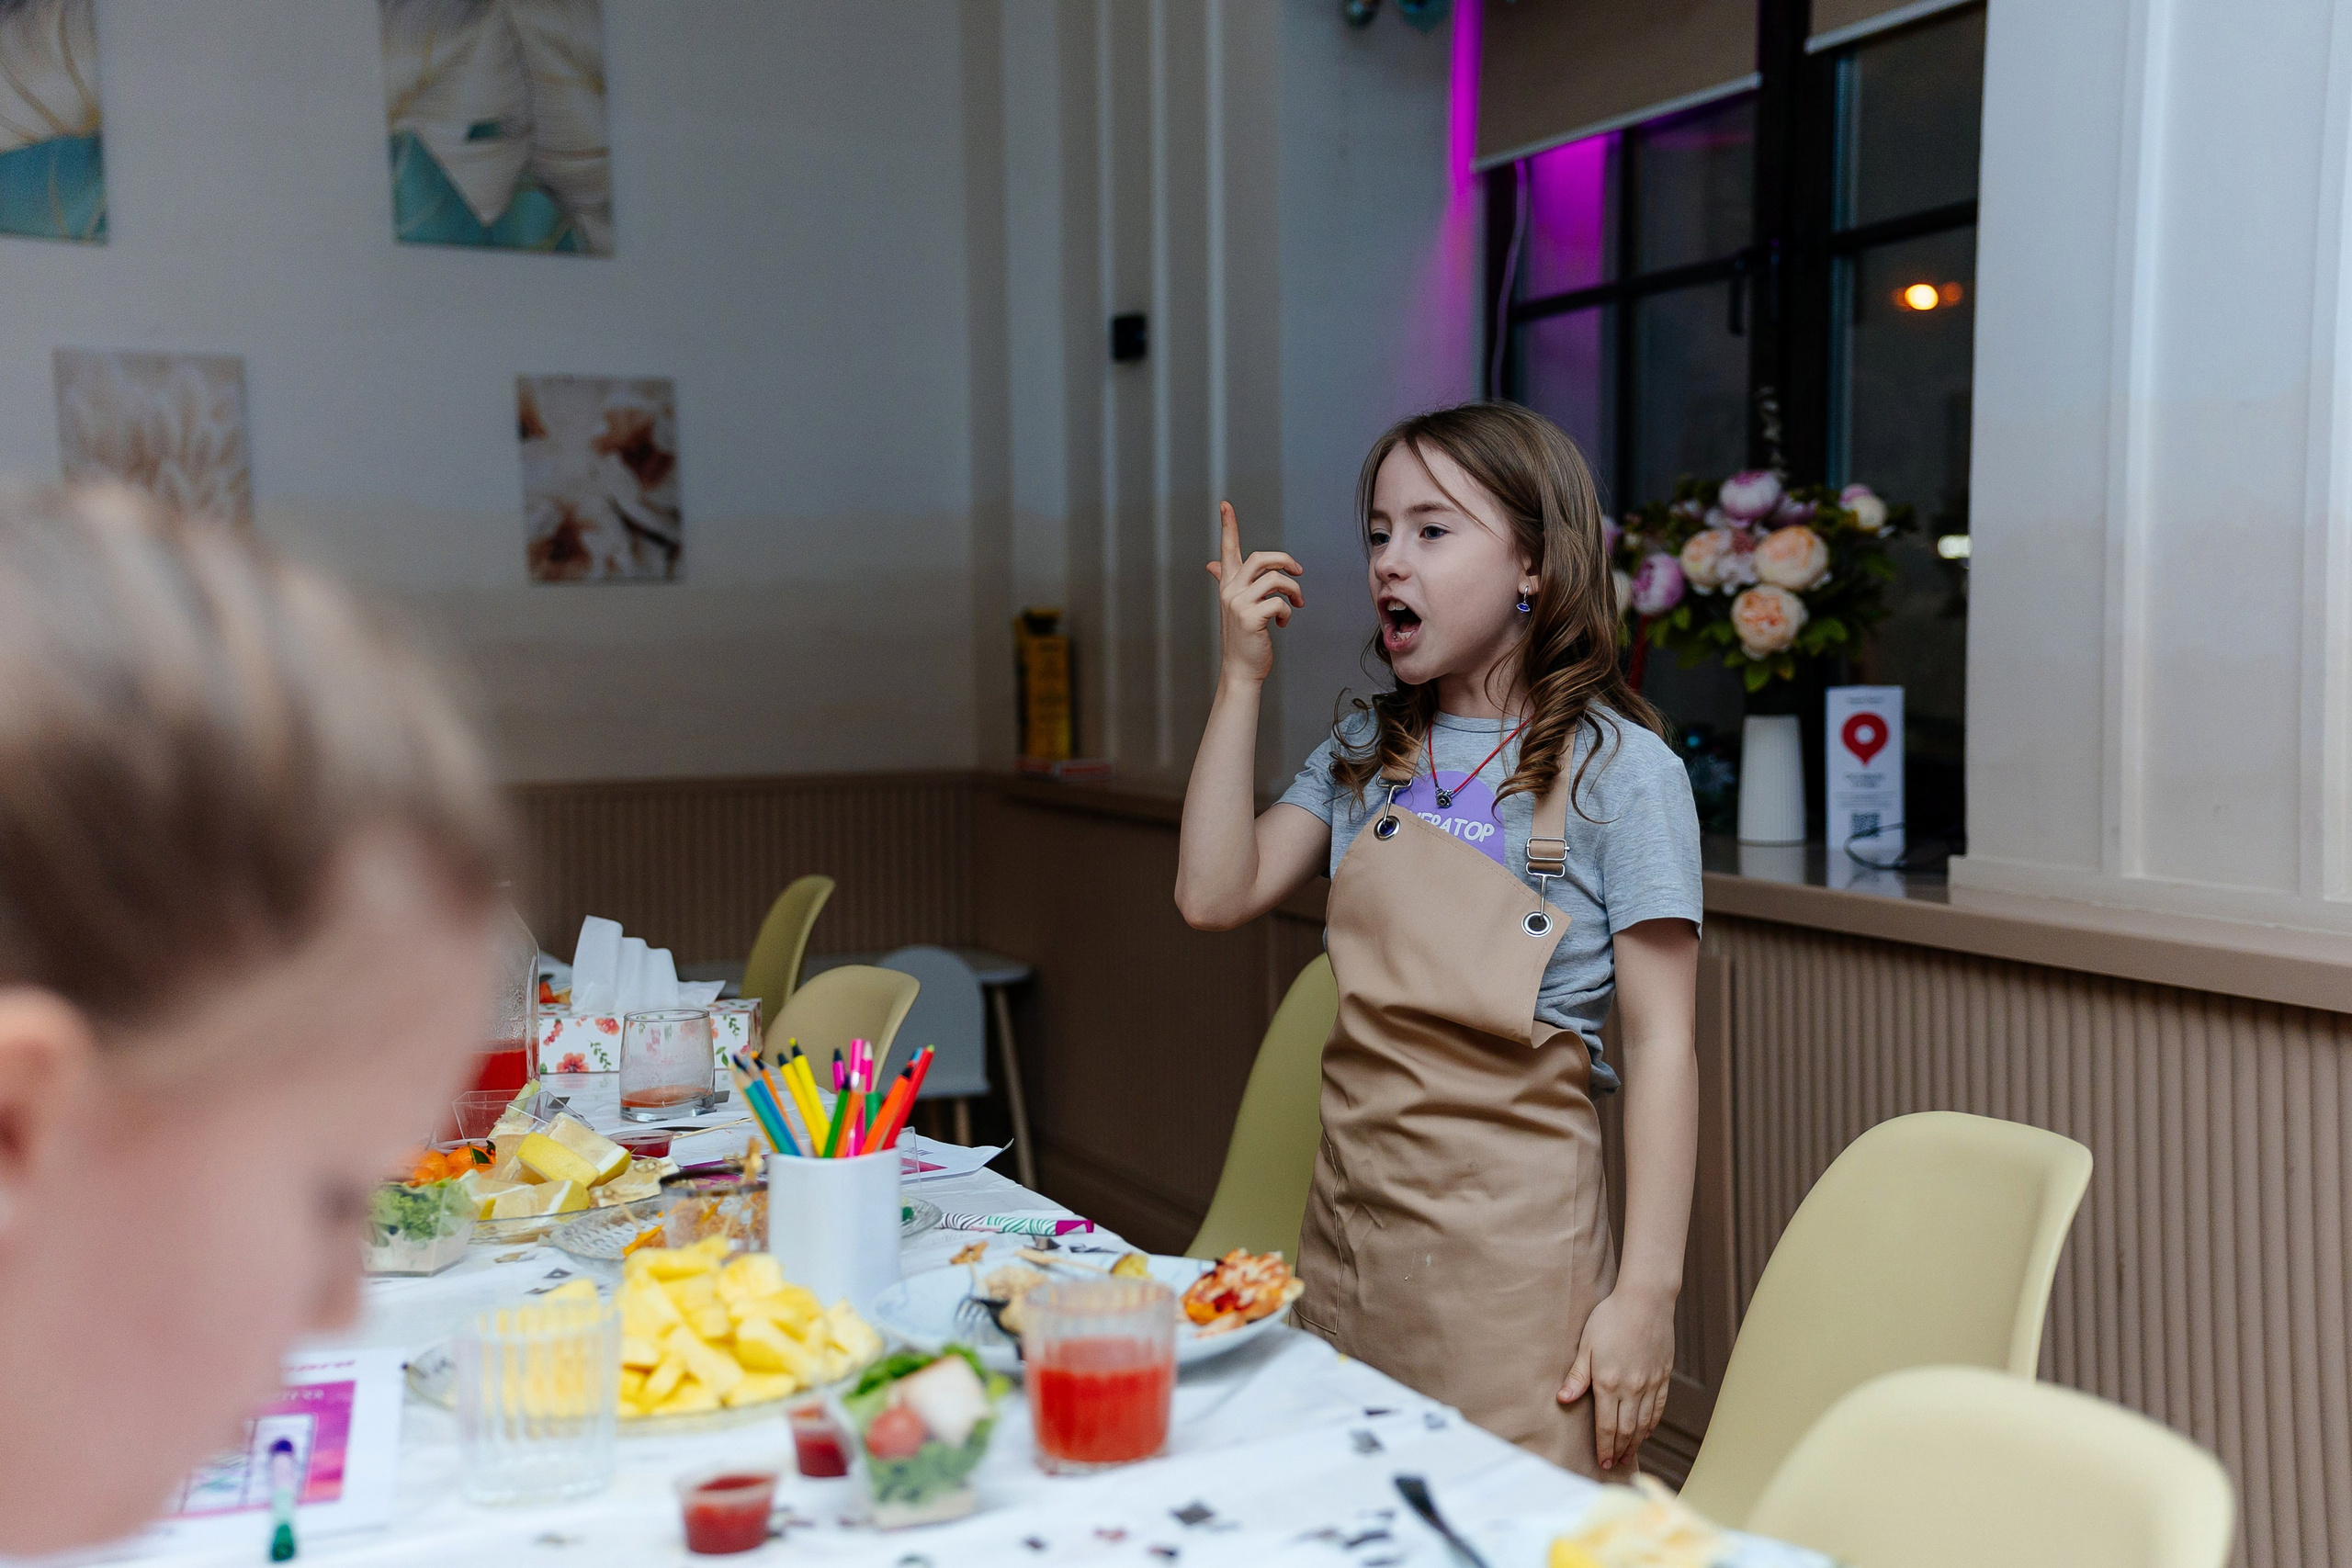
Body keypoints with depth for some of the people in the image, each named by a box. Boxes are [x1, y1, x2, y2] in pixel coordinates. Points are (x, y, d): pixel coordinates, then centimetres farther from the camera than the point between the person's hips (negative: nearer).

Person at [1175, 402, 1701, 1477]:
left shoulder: (1618, 771, -8)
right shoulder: (1365, 751, 10)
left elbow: (1661, 1043, -10)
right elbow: (1215, 894, 0)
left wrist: (1646, 1291, -14)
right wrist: (1242, 678, -2)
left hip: (1512, 1244, -5)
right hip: (1350, 1217, 5)